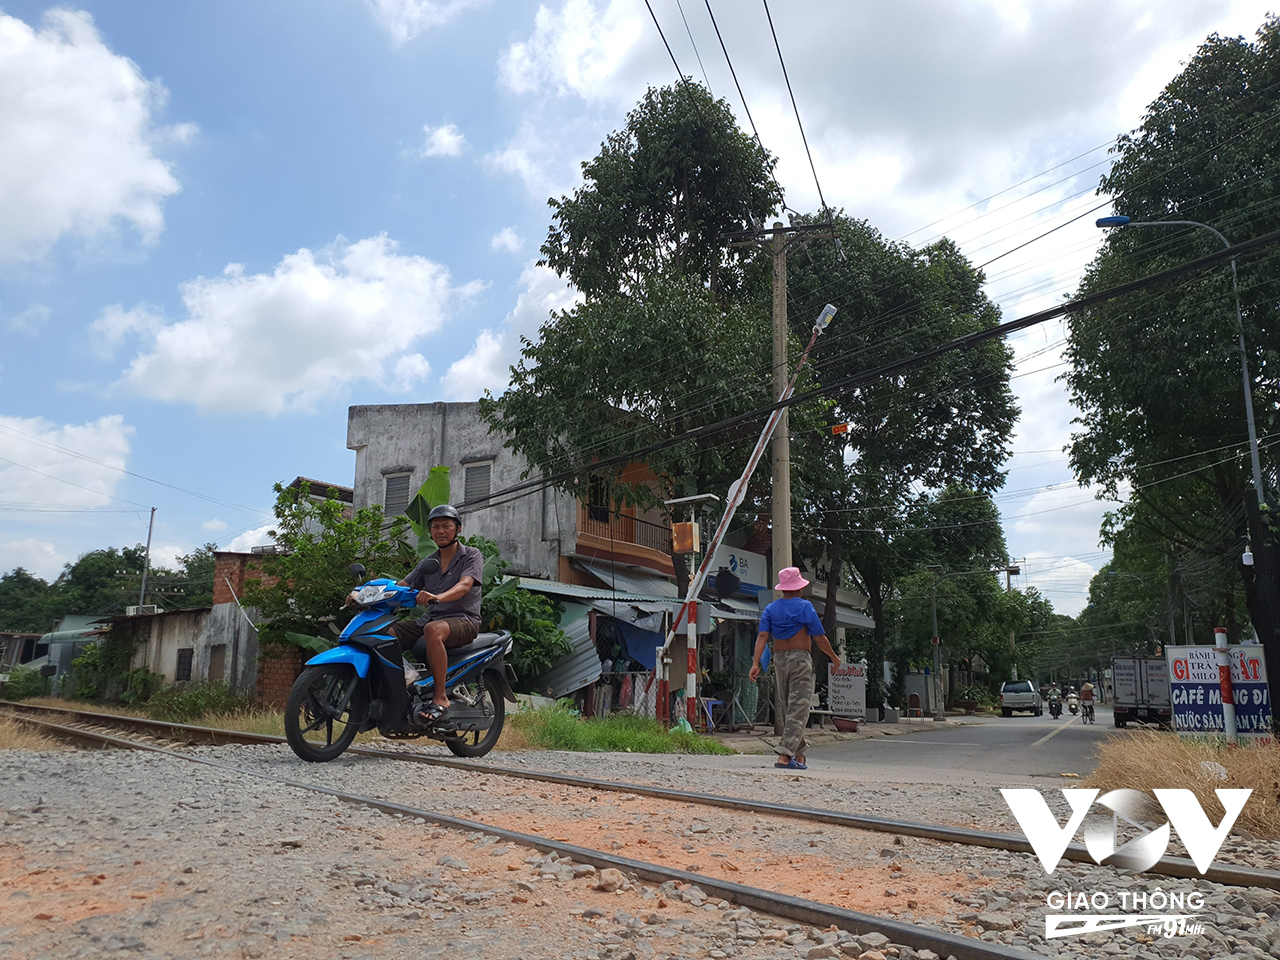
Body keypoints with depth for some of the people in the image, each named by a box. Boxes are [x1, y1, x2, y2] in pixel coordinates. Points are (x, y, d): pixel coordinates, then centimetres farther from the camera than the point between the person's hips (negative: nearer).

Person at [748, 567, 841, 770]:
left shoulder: (771, 609, 8)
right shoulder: (804, 606, -5)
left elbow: (762, 636, -5)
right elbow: (820, 639, -5)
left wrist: (756, 663, -11)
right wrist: (834, 657, 10)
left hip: (779, 659, 6)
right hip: (800, 658, -6)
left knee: (787, 709, 14)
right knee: (798, 709, -8)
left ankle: (799, 755, 21)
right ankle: (784, 755, -19)